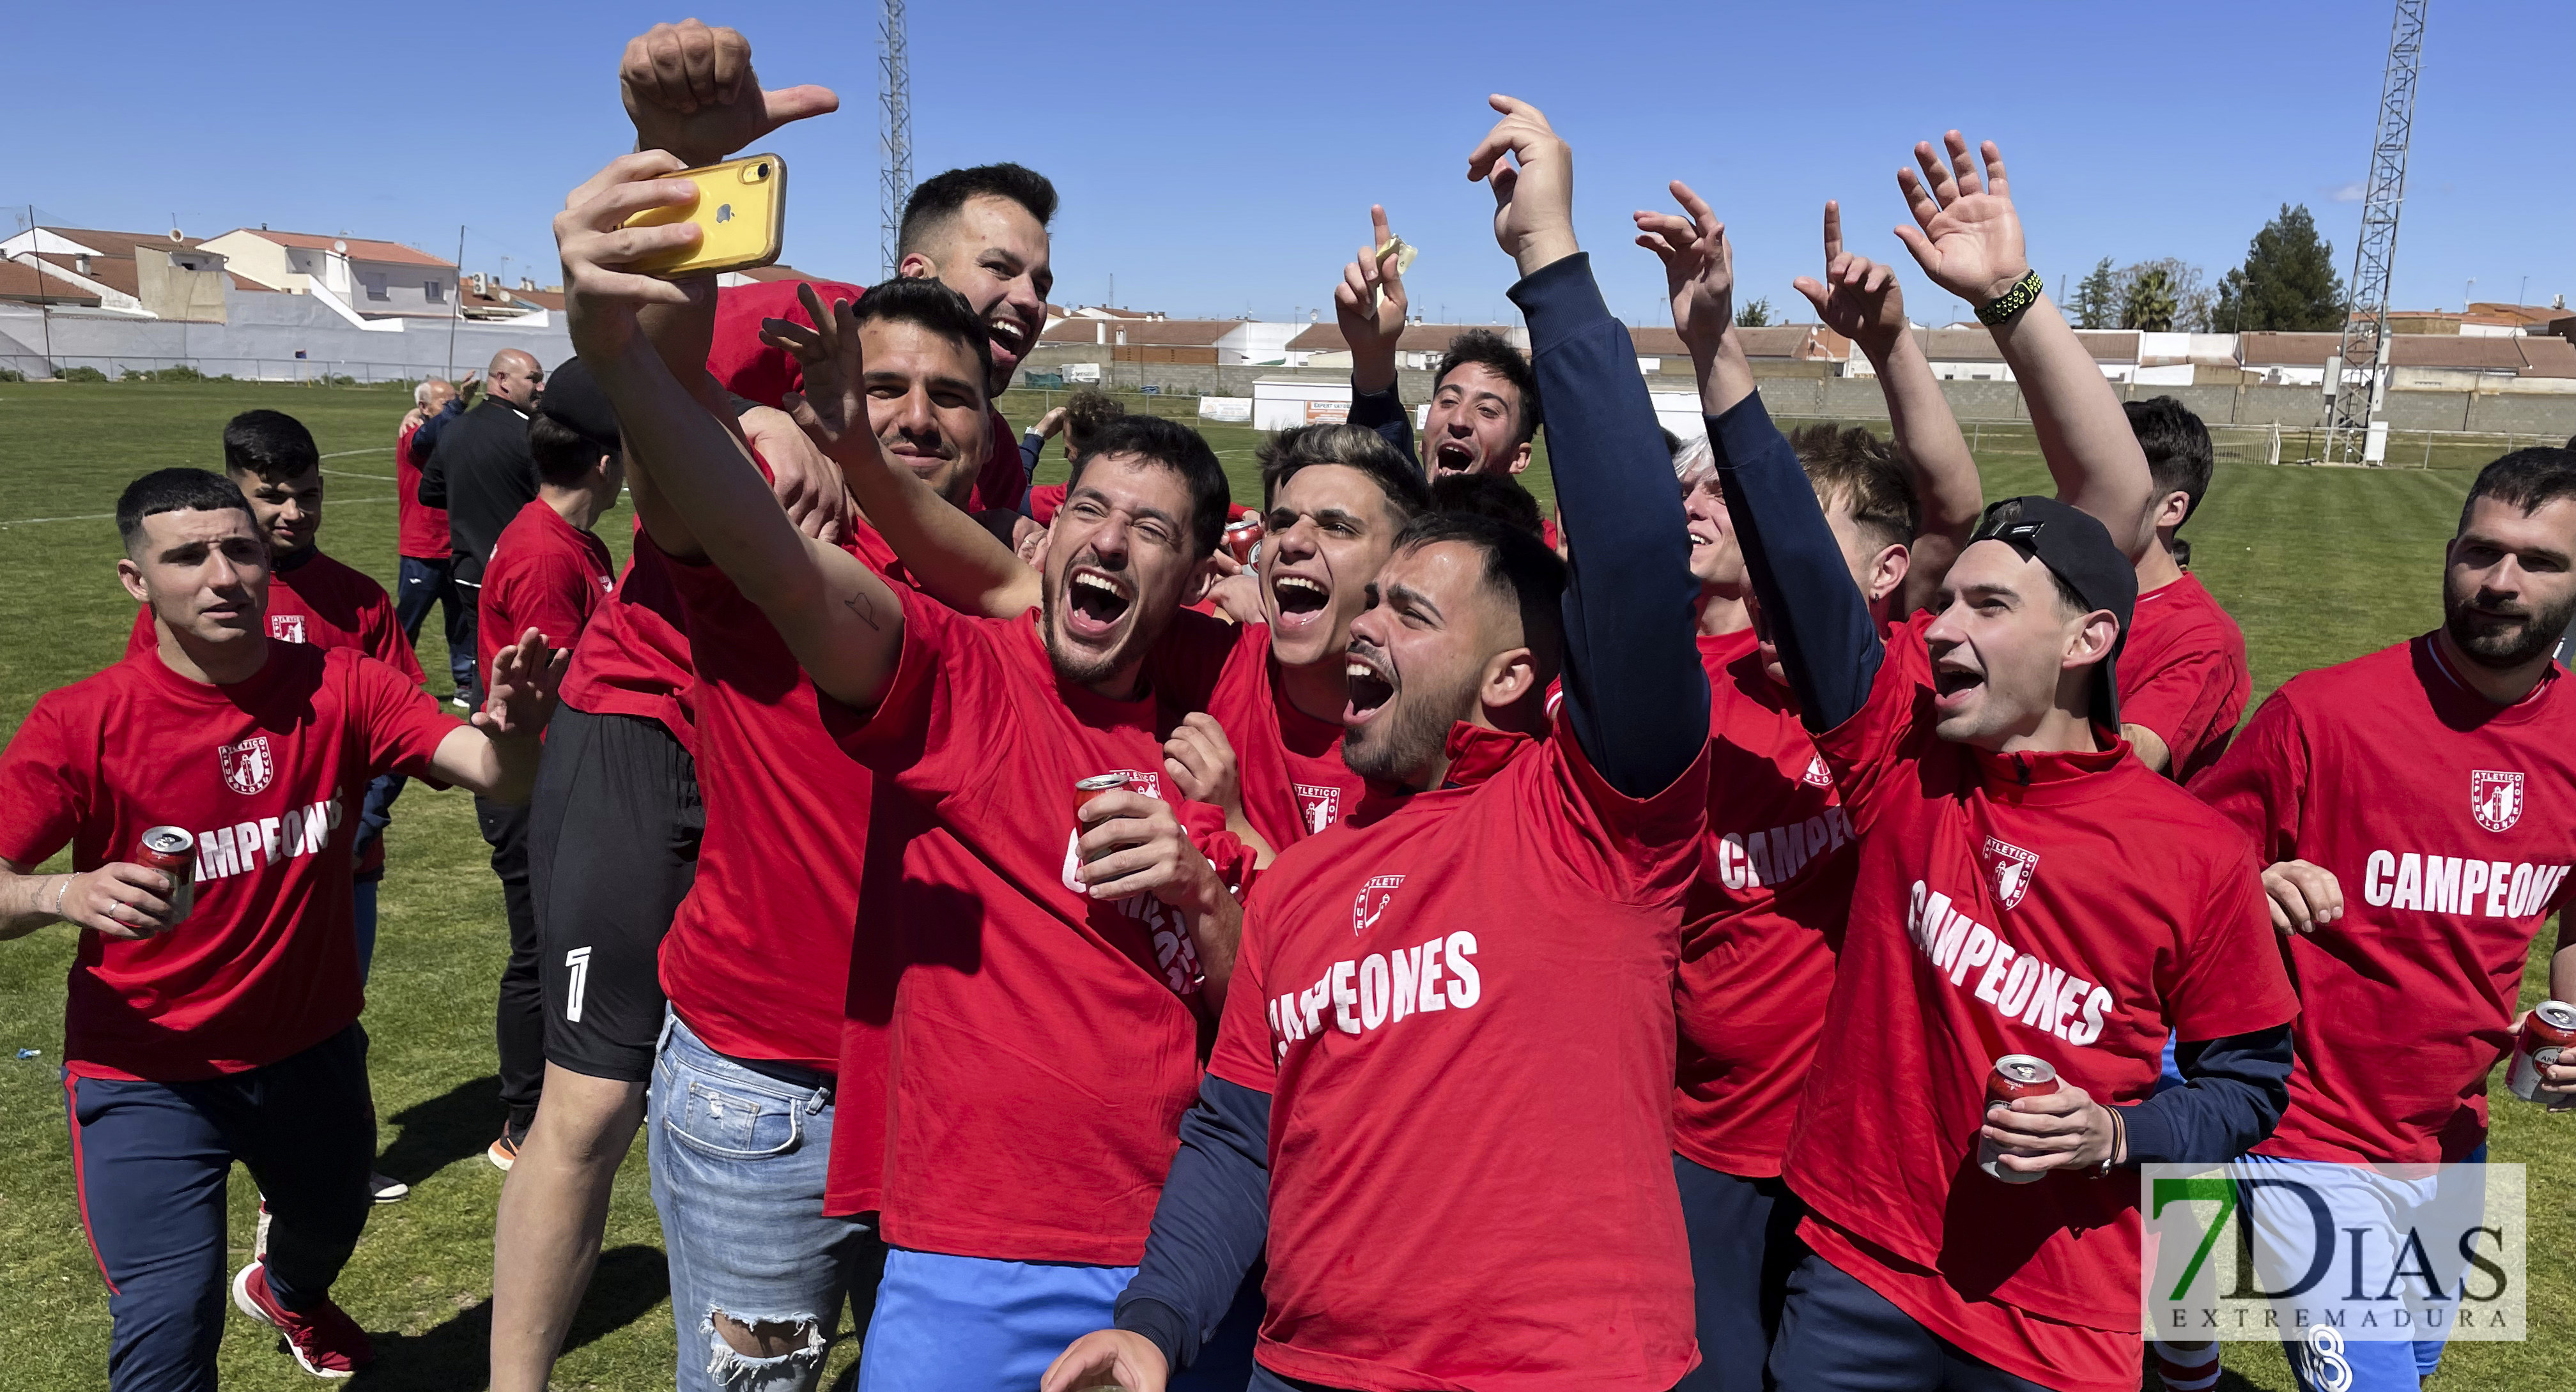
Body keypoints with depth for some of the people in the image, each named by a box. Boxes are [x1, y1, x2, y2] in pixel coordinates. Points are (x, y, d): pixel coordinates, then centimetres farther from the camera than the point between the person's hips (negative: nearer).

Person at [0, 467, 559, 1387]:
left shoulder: (339, 689, -13)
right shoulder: (83, 724, -18)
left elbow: (496, 775, -25)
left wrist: (509, 727, -48)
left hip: (311, 1046, 4)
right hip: (149, 1074, -3)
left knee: (332, 1221, 29)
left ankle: (286, 1294, 66)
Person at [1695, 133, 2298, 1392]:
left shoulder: (2197, 853, -9)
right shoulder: (1901, 750, -7)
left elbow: (2249, 1079, 3)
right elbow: (1790, 544, -14)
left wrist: (2114, 1134, -16)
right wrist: (1716, 342, -19)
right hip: (1857, 1282, 2)